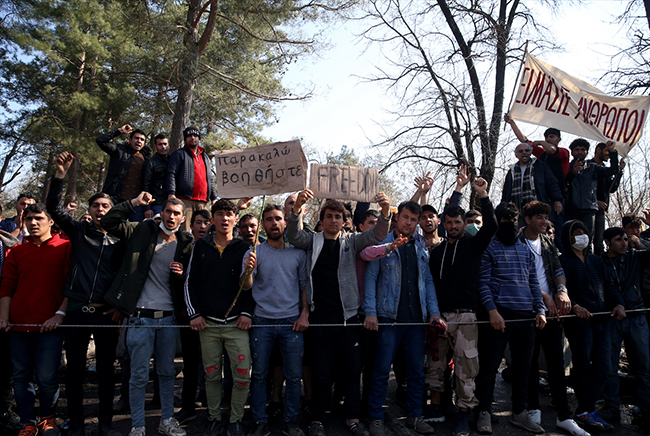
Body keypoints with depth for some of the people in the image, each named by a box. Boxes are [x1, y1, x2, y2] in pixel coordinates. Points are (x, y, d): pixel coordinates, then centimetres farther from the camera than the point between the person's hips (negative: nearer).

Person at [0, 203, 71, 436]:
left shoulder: (65, 247, 1)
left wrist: (60, 314, -11)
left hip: (50, 324, -4)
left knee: (46, 377, -3)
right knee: (21, 376, 10)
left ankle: (48, 416, 22)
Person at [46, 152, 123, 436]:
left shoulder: (120, 240, 4)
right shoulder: (79, 232, 7)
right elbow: (54, 208, -2)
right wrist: (60, 174, -11)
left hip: (107, 314, -1)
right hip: (76, 312, 1)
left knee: (106, 371, 8)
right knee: (74, 371, 9)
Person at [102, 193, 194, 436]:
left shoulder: (185, 246, 6)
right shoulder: (143, 232, 2)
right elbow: (108, 222, -3)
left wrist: (182, 274, -10)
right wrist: (134, 203, -8)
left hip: (169, 318, 2)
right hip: (141, 316, -2)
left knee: (167, 373, 14)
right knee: (139, 375, 5)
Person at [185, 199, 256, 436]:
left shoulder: (244, 248, 3)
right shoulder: (201, 247, 8)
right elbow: (190, 282, 8)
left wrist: (247, 312, -7)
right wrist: (194, 313, 1)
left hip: (237, 323, -1)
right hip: (207, 323, 1)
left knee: (242, 375, -3)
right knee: (211, 375, 10)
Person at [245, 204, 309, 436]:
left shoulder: (298, 252, 7)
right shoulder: (255, 251, 2)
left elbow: (304, 285, 9)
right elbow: (246, 285, -7)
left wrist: (304, 313, -1)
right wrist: (248, 270, -28)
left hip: (292, 321, 1)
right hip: (262, 321, 0)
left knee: (294, 376, 5)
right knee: (259, 374, 7)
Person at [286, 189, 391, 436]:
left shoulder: (351, 242, 9)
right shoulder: (313, 241, 7)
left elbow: (376, 235, -4)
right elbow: (294, 235, -12)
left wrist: (385, 211, -24)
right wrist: (297, 207, -30)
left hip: (347, 314, 1)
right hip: (320, 316, -1)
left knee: (352, 369, 10)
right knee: (322, 371, 7)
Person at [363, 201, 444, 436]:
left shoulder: (421, 249, 12)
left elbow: (428, 281, 13)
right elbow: (370, 278, -4)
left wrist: (434, 311, 3)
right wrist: (370, 312, -12)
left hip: (417, 318, 4)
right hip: (389, 317, -4)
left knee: (417, 369, 11)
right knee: (382, 369, 1)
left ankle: (415, 416, 26)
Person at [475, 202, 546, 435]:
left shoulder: (525, 249, 17)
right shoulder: (489, 247, 0)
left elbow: (534, 282, 18)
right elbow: (483, 282, -7)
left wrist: (540, 310, 8)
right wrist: (492, 311, -16)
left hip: (526, 316, 6)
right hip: (499, 314, -6)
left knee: (523, 366, 12)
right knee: (490, 365, -1)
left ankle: (519, 412, 26)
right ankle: (485, 412, 11)